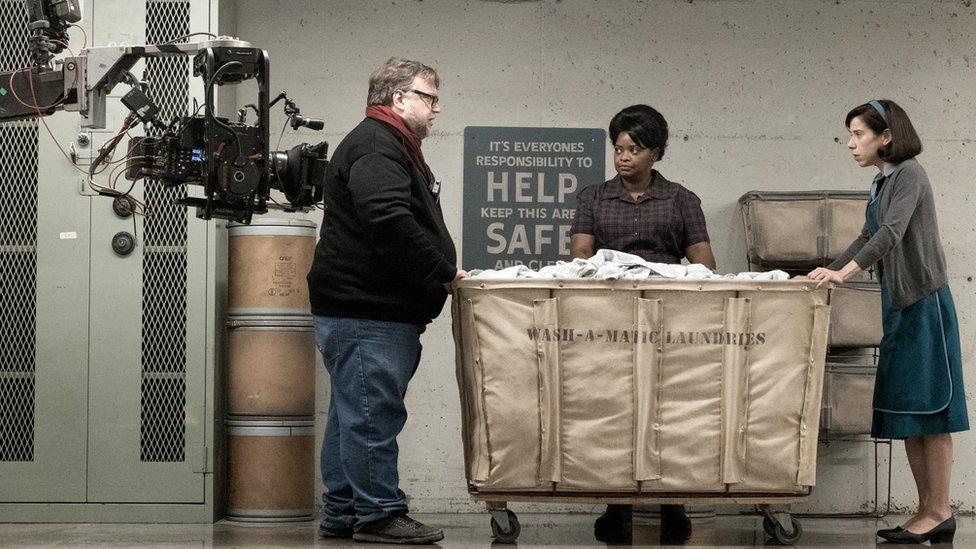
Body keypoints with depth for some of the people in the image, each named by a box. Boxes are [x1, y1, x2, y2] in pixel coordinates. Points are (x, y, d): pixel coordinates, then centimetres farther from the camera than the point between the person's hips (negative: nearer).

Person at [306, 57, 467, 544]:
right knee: (372, 413, -8)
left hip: (370, 308, 11)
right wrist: (442, 272, -17)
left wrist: (442, 271, 15)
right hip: (366, 311, -11)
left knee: (353, 413, 13)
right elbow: (390, 222, -25)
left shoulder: (392, 146, 24)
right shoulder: (375, 146, -13)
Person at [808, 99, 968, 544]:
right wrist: (828, 270, 15)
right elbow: (868, 239, 24)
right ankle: (927, 512, 11)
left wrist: (844, 272, -33)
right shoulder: (882, 182, 16)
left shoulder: (909, 174, -11)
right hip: (899, 305, 9)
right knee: (906, 412, 8)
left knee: (928, 410, -7)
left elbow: (892, 233, -24)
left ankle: (938, 513, -4)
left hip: (923, 303, -9)